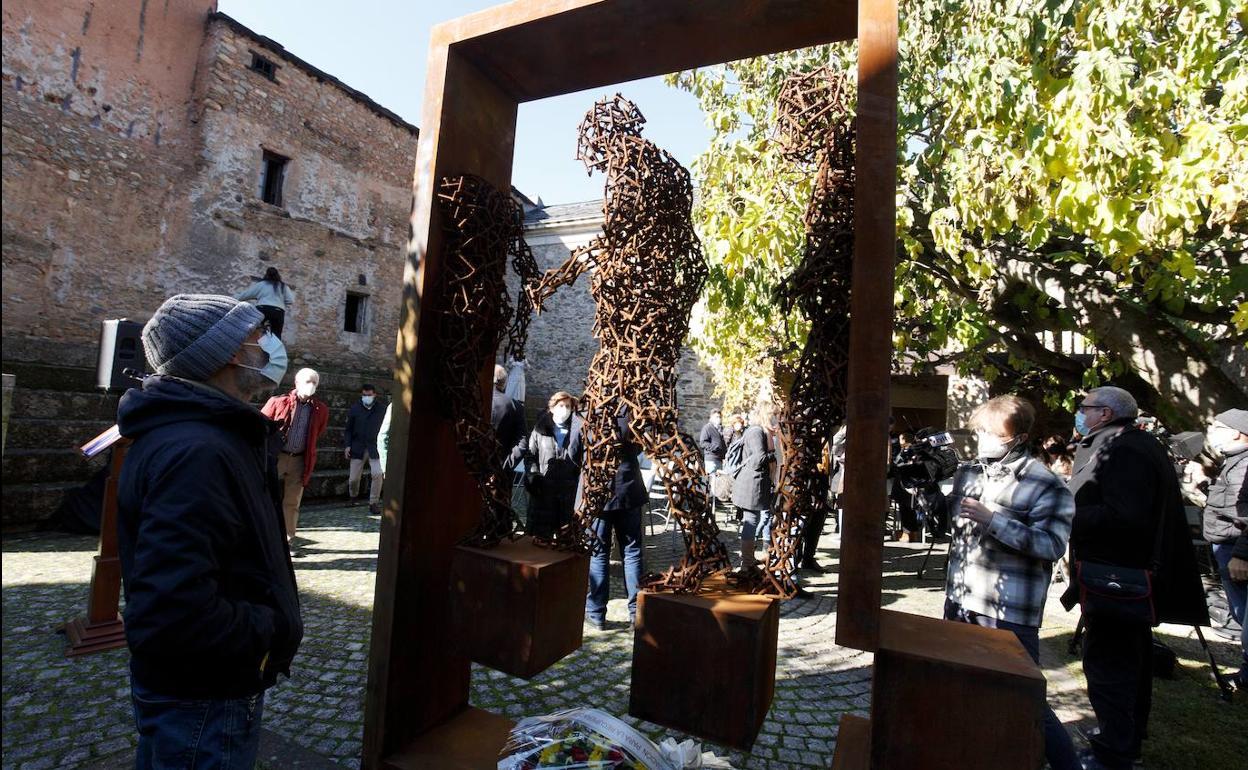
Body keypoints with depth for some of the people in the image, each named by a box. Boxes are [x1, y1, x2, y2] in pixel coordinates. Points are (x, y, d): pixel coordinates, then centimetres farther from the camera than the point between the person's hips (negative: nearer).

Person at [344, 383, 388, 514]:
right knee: (353, 478, 4)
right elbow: (348, 429, 7)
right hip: (358, 448, 1)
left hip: (374, 448, -1)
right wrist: (347, 445, -2)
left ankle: (374, 503, -4)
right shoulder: (354, 409, 3)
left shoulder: (381, 410, 3)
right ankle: (353, 497, 37)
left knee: (378, 474, -18)